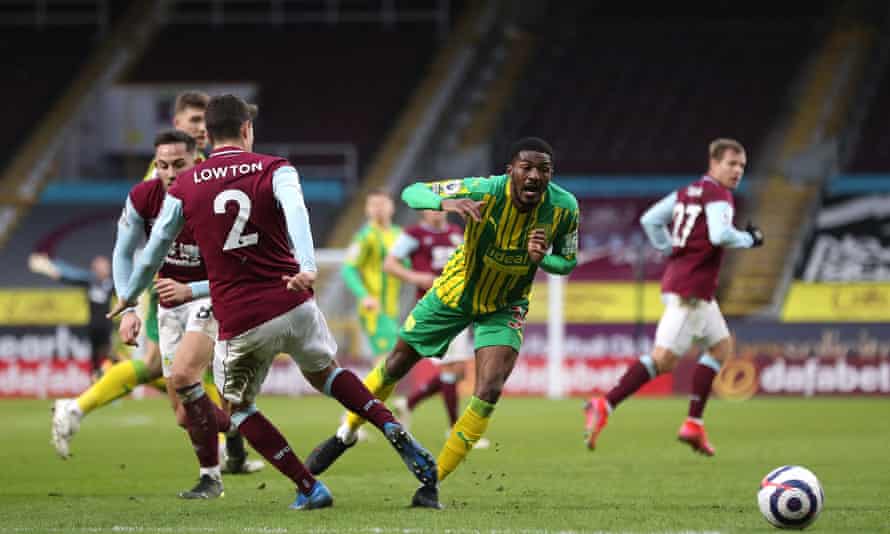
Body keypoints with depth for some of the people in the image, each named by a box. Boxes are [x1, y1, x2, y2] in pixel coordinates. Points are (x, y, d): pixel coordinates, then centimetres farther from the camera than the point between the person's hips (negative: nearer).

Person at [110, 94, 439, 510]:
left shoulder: (184, 188, 5)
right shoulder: (275, 170, 2)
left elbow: (155, 249, 13)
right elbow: (295, 212, -19)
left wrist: (129, 296, 29)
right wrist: (307, 268, -33)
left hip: (240, 323, -1)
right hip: (294, 304, 1)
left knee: (238, 406, 19)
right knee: (325, 373, 28)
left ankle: (309, 489, 10)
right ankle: (396, 433, 9)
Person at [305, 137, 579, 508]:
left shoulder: (565, 208, -22)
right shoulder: (484, 192, -30)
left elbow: (567, 263, -6)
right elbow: (411, 192, -26)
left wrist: (541, 259, -29)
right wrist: (445, 202, -48)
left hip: (503, 309, 1)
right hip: (455, 292, -1)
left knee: (488, 393, -16)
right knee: (396, 365, 9)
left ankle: (434, 482, -3)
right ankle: (346, 435, 35)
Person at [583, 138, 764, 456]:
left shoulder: (687, 192, 15)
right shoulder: (719, 195, -10)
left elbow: (650, 220, 16)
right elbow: (720, 235, -25)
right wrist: (749, 239, -8)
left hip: (676, 278, 10)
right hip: (690, 291, -10)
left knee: (722, 346, 19)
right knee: (663, 358, -12)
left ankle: (694, 424, 13)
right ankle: (604, 407, -18)